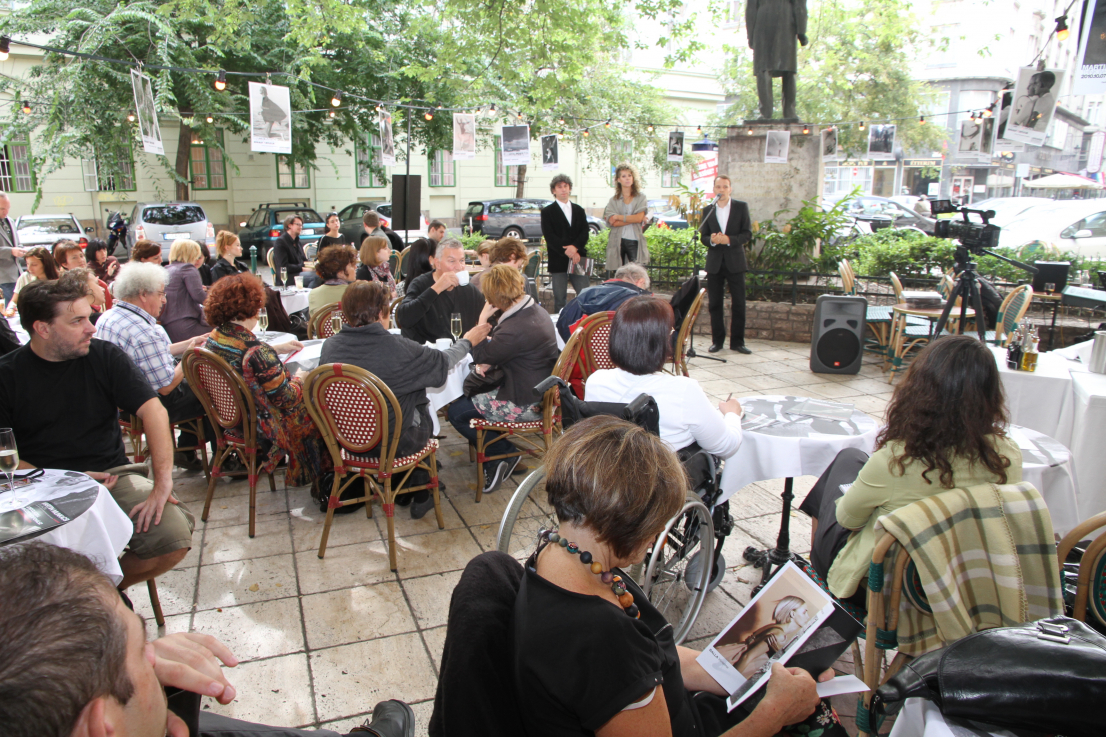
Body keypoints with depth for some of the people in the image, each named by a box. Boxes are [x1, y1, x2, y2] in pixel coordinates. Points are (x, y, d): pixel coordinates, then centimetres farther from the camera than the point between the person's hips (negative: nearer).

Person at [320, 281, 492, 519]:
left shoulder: (330, 346, -12)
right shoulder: (397, 348, -24)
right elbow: (443, 362, -8)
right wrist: (467, 341, 13)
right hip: (395, 444, -4)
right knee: (422, 407, 26)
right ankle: (420, 496, 36)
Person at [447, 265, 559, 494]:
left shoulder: (517, 327, -30)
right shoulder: (535, 310, 3)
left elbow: (480, 355, -16)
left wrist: (483, 319, -9)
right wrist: (488, 363, -1)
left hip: (526, 404, -10)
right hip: (538, 388, 11)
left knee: (457, 412, -2)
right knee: (469, 389, 20)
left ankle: (506, 453, 10)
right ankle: (495, 458, 20)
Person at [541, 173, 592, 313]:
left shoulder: (579, 210, 18)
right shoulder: (547, 211, 6)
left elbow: (585, 232, 7)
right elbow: (549, 236, -5)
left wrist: (575, 247, -12)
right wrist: (566, 251, -15)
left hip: (578, 258, 3)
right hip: (558, 260, -3)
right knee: (559, 299, -1)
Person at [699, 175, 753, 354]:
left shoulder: (741, 207, 4)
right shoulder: (708, 210, 10)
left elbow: (747, 233, -2)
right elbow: (703, 236, 7)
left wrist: (729, 239, -18)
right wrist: (712, 240, -15)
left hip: (735, 261, -1)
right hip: (714, 262, 2)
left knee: (739, 304, -1)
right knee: (715, 304, 4)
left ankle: (737, 341, 6)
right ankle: (717, 340, 13)